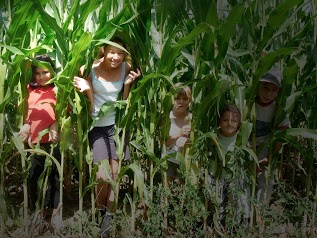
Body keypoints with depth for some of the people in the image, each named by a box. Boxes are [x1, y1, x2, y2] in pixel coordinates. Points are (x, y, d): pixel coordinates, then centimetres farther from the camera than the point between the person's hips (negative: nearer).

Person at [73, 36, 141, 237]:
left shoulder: (126, 68, -5)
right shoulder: (89, 69, -10)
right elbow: (90, 105, -7)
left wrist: (128, 84, -14)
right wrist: (87, 89, -25)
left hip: (118, 124, 2)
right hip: (98, 126, -2)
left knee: (116, 173, 0)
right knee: (102, 177, -8)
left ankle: (109, 217, 18)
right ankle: (100, 212, 21)